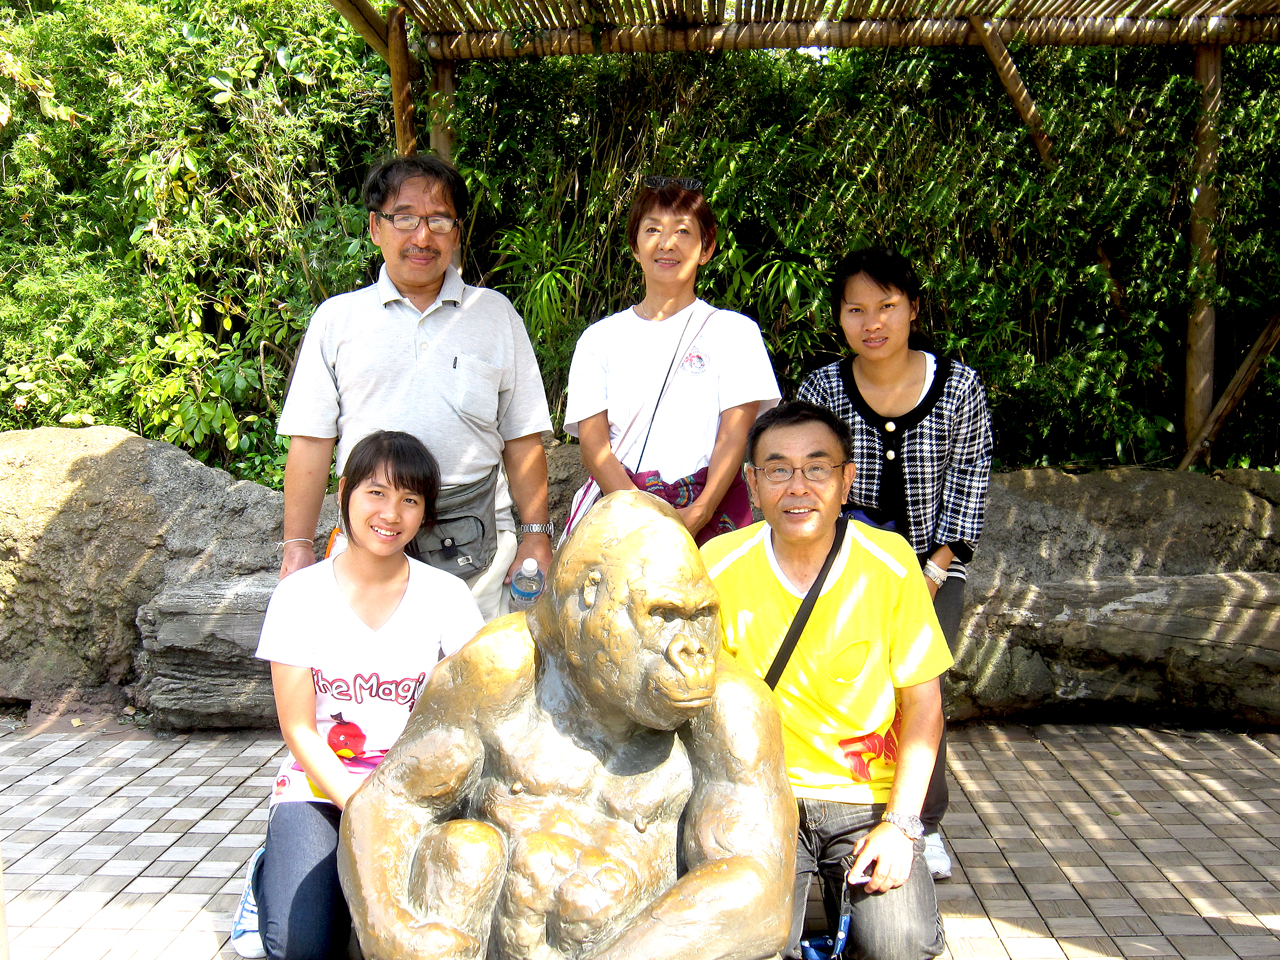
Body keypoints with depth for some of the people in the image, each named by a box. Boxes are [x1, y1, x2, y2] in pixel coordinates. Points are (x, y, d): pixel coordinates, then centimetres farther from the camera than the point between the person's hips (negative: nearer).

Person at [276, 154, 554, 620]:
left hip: (477, 549, 0)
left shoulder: (496, 315, 11)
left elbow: (523, 438, 11)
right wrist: (298, 547, 2)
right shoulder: (336, 318, 9)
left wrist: (536, 536, 5)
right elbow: (311, 441, 7)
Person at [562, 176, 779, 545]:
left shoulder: (735, 331, 11)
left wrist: (698, 513, -14)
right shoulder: (600, 338, 14)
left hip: (710, 508, -1)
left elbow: (734, 436, 2)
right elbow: (592, 442, 4)